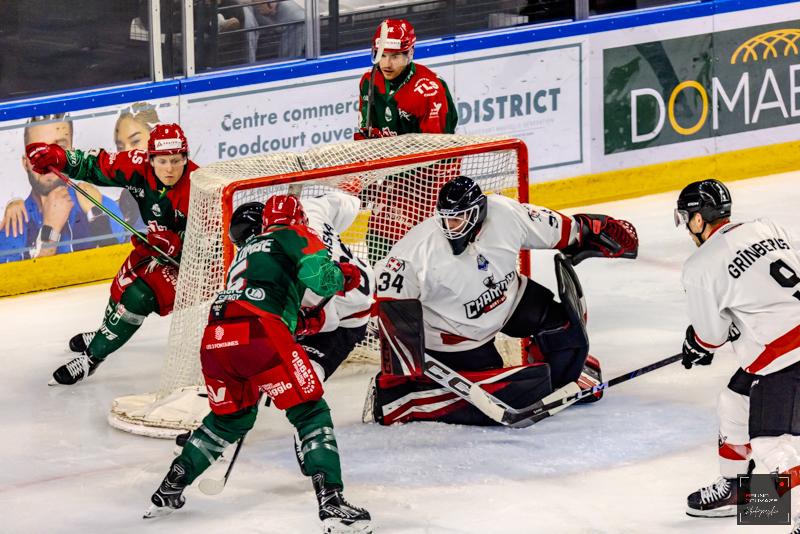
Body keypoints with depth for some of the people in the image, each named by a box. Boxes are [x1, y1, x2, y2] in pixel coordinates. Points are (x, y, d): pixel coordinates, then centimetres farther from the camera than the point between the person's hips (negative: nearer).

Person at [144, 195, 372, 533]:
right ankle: (331, 505, -12)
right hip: (259, 333, -7)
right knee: (311, 413, 1)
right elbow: (319, 277, -4)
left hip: (214, 339, 7)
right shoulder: (295, 236, 12)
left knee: (231, 418, 28)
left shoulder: (247, 249, 33)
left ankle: (168, 491, 32)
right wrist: (345, 276, 15)